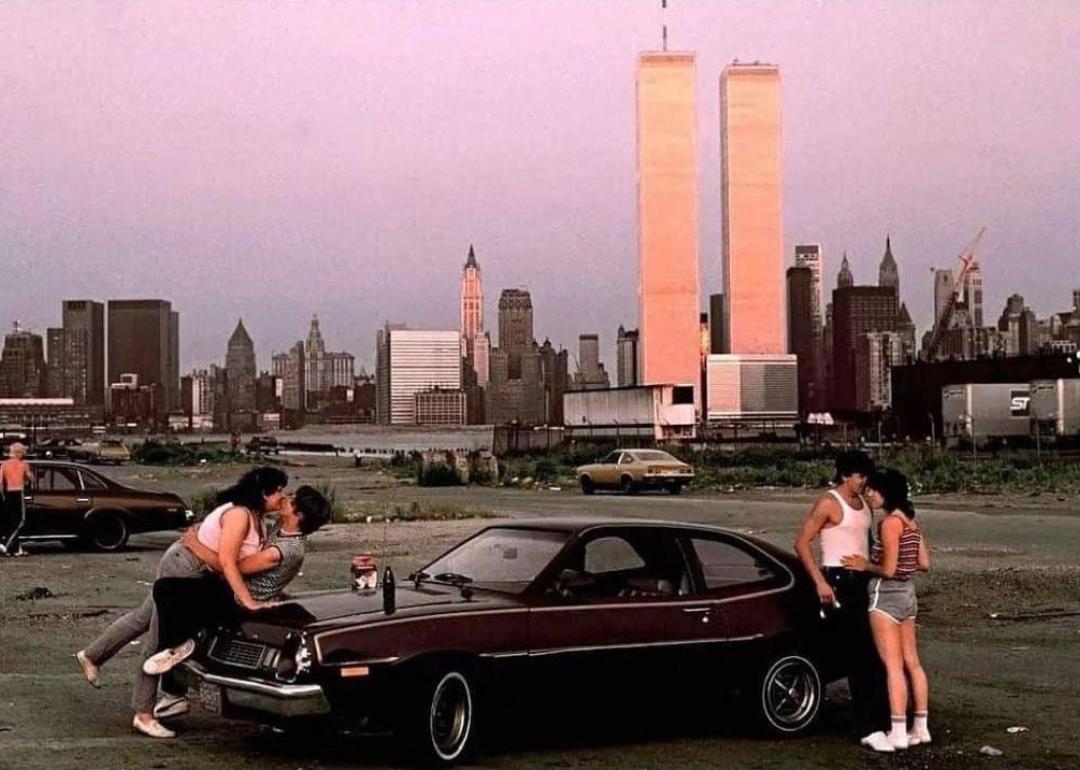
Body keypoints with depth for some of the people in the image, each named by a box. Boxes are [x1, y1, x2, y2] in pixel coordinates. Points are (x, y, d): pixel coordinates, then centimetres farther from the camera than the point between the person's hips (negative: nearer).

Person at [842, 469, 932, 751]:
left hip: (886, 594, -9)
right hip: (908, 593, 9)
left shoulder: (890, 523, -17)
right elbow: (924, 564, 12)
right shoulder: (911, 521, 9)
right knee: (912, 663, 13)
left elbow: (888, 569, -20)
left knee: (892, 665, -6)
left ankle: (898, 733, -5)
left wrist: (864, 566, -5)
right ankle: (921, 728, 18)